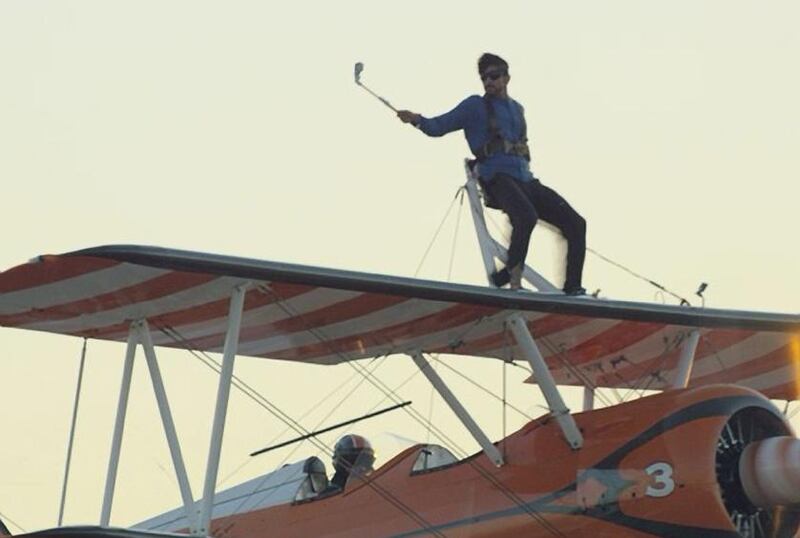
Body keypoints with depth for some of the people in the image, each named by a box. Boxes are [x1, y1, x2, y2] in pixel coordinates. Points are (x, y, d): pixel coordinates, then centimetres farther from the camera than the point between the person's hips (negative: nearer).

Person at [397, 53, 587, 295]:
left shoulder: (517, 109, 24)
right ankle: (512, 277, -21)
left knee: (575, 224, -4)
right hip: (498, 178, -6)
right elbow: (439, 126, 5)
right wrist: (418, 120, -10)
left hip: (526, 180, 6)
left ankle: (573, 290, 1)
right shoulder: (476, 106, 9)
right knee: (527, 216, -37)